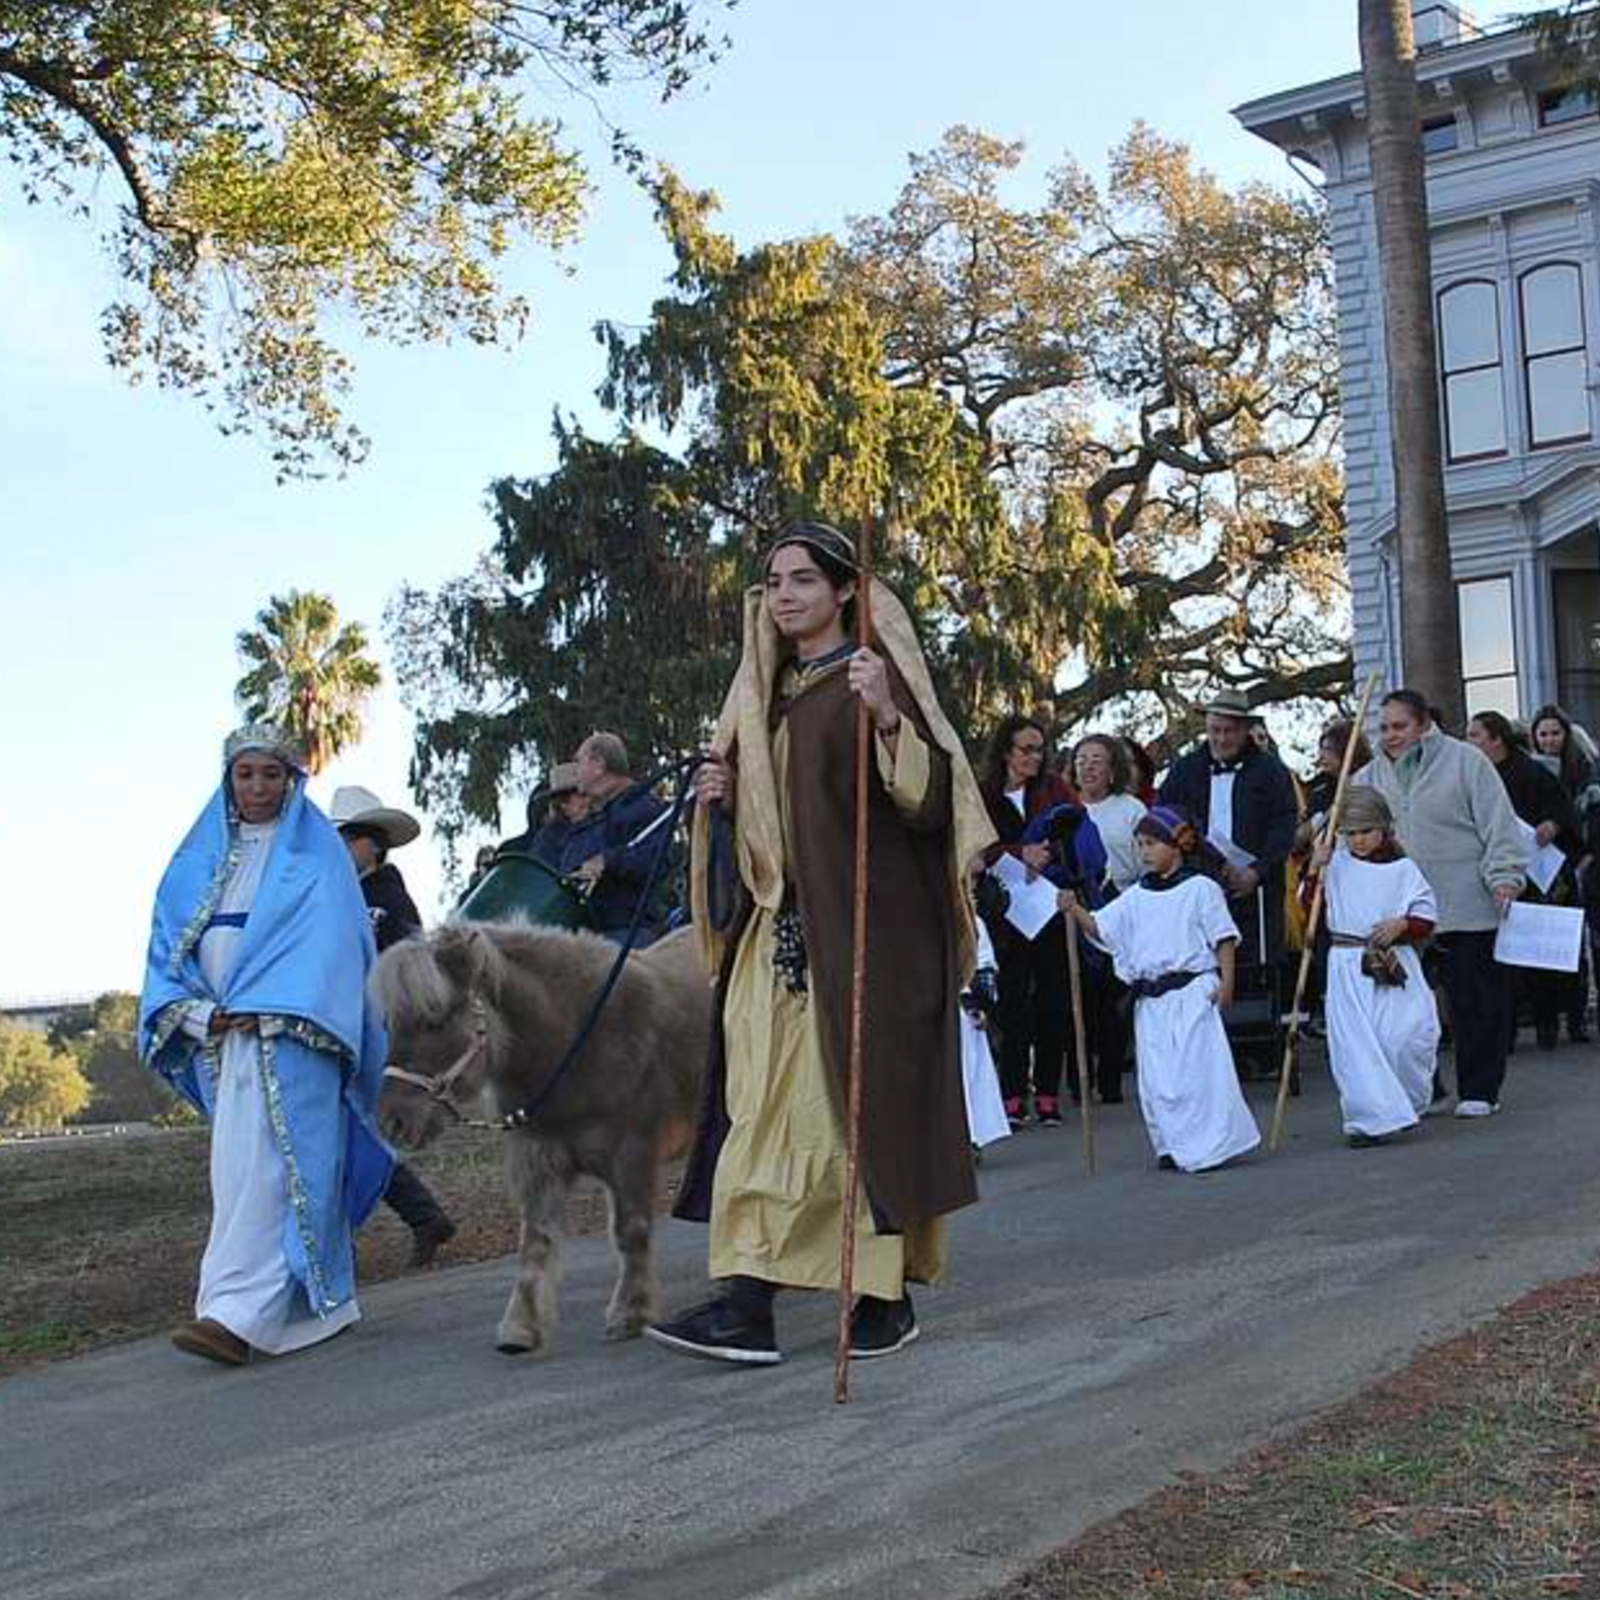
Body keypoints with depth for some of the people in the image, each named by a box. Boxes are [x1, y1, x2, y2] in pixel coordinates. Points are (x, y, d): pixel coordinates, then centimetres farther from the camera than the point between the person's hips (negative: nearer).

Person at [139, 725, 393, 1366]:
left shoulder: (317, 855, 4)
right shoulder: (199, 859, 17)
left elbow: (331, 945, -7)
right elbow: (168, 946, 12)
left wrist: (263, 1012, -16)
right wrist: (203, 1014, -5)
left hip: (288, 1035, -5)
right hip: (220, 1038, 5)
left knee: (263, 1167, -15)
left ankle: (237, 1315, -22)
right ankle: (328, 1304, 16)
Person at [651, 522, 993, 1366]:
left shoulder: (877, 675, -4)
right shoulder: (767, 690, 16)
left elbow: (930, 801, -14)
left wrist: (887, 718, -29)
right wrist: (722, 796, 4)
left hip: (867, 927, -6)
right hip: (779, 928, 6)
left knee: (866, 1098, -2)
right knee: (761, 1105, -2)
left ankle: (888, 1294, 10)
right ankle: (746, 1304, -2)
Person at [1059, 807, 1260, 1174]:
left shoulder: (1200, 888, -3)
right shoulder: (1136, 897, 12)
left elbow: (1223, 937, -4)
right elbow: (1100, 927, 7)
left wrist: (1226, 980, -12)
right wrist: (1076, 910, -11)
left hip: (1193, 992, -6)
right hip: (1150, 999, 6)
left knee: (1198, 1068, -9)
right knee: (1155, 1077, 7)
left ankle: (1209, 1146, -3)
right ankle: (1172, 1147, 19)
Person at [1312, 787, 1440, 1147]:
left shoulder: (1403, 869, 4)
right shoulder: (1335, 864, 6)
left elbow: (1426, 919, 6)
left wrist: (1402, 924, -13)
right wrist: (1315, 871, -8)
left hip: (1395, 966, 0)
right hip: (1348, 965, 1)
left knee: (1409, 1035, -8)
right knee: (1356, 1044, -7)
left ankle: (1408, 1103, 18)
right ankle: (1372, 1118, -4)